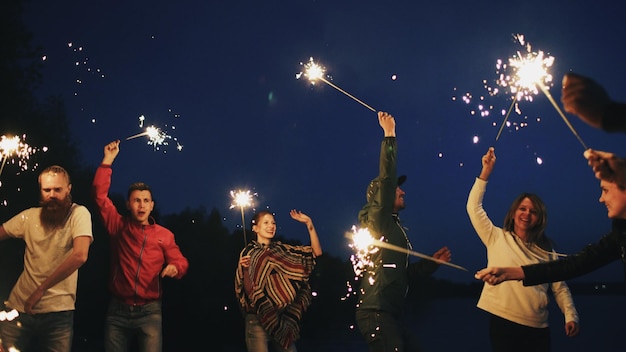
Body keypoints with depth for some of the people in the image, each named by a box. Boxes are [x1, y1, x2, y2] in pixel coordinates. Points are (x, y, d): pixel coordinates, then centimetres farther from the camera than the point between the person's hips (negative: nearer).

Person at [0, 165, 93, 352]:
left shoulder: (79, 214, -9)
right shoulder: (29, 216, 5)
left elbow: (80, 256, -22)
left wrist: (41, 289, -20)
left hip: (58, 311, -3)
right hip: (19, 306, 4)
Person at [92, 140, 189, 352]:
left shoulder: (165, 235, 7)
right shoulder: (119, 227, 7)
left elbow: (180, 262, 7)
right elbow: (100, 195, 2)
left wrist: (175, 268, -18)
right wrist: (107, 161, -2)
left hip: (149, 311, -1)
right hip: (118, 310, 1)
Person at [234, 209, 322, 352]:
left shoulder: (282, 249, 10)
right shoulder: (249, 252, -1)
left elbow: (316, 252, 1)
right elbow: (248, 289, -6)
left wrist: (309, 223, -6)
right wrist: (244, 269, -24)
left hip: (283, 317, 4)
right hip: (258, 319, -4)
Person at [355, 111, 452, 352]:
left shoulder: (393, 228, 24)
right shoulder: (377, 218, -1)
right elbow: (386, 178, -15)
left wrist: (432, 262, 20)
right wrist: (390, 133, -11)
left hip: (390, 315, 10)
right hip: (376, 313, -10)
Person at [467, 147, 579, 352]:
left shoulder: (546, 252, 14)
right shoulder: (497, 238, 8)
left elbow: (560, 288, 10)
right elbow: (474, 207, 3)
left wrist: (571, 316, -5)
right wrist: (486, 172, 0)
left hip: (538, 328, 3)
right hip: (503, 322, -2)